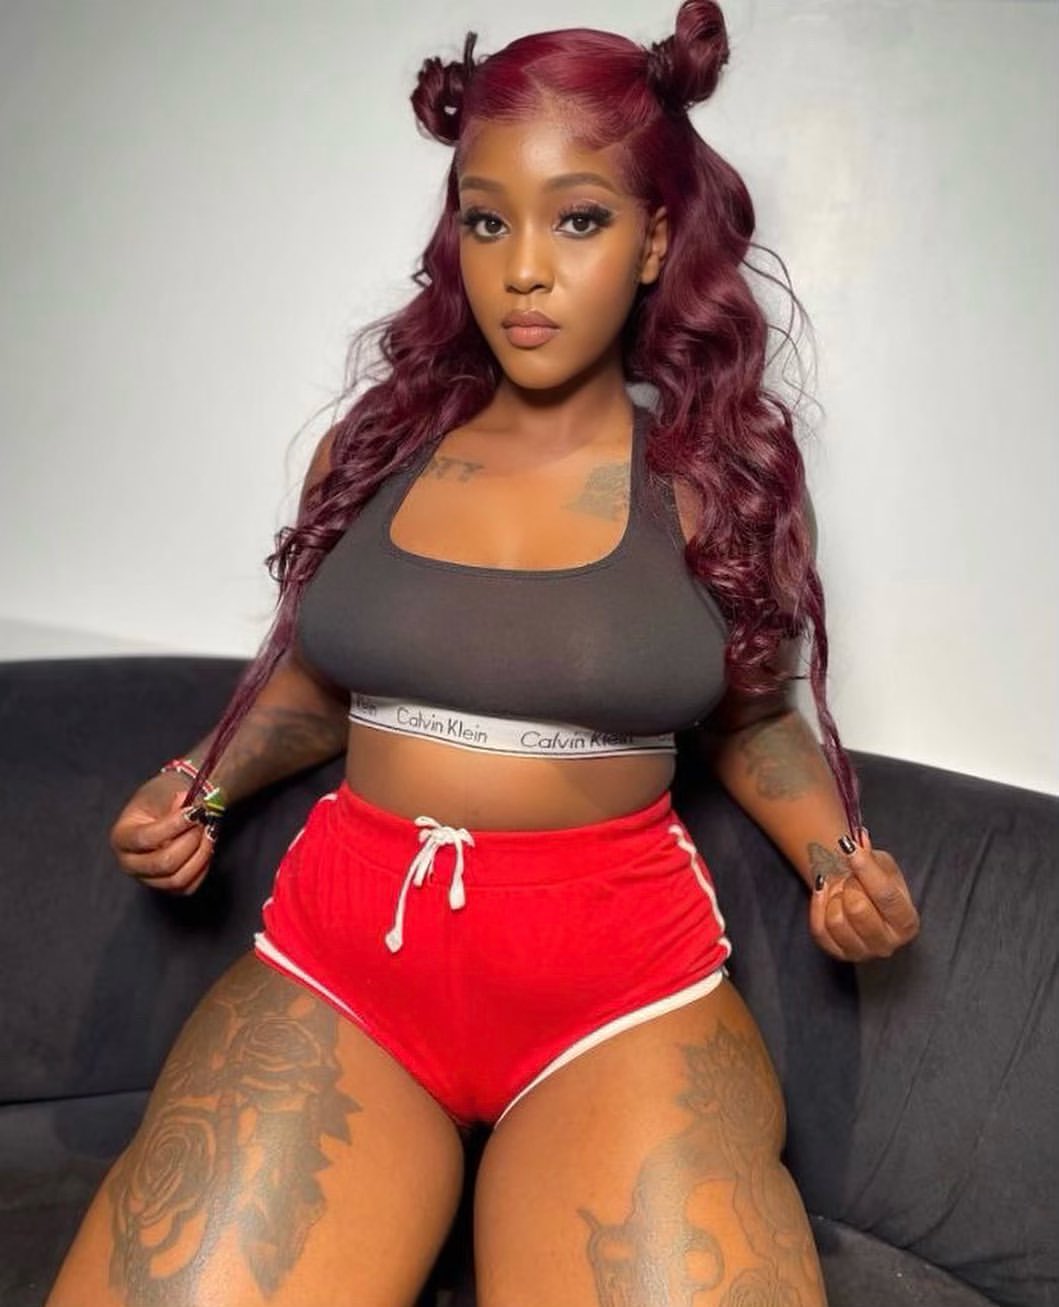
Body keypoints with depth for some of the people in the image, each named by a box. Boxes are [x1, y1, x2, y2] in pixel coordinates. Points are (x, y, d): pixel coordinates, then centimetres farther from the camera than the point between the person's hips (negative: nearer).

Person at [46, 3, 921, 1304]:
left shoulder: (723, 477, 3)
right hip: (338, 952, 2)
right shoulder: (368, 448, 8)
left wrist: (838, 854, -1)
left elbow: (751, 719, 16)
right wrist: (201, 784, 5)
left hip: (620, 977, -1)